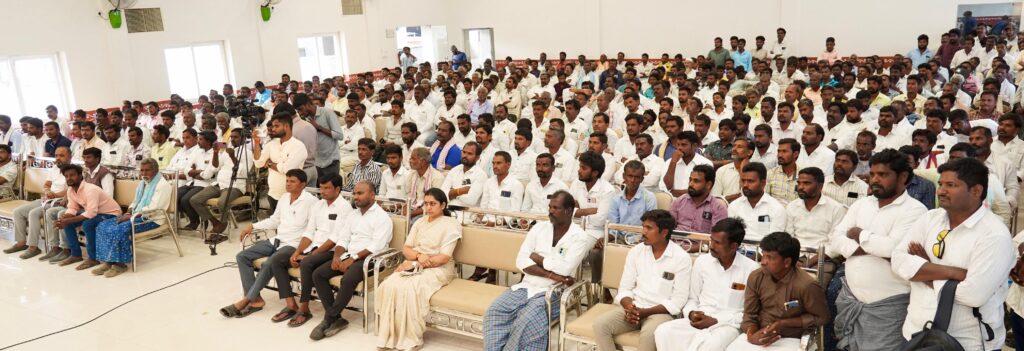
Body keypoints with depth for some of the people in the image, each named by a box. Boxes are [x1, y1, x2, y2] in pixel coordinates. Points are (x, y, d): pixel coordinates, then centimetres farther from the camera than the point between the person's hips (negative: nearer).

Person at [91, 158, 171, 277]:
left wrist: (132, 216, -19)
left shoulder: (162, 184, -11)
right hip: (135, 216, 9)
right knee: (103, 226, -7)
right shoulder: (142, 183, 18)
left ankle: (120, 264, -19)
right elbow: (135, 202, 23)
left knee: (120, 229, -30)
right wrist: (128, 213, 2)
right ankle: (108, 261, -9)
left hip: (151, 218, -9)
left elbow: (153, 208, -19)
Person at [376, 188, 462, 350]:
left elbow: (444, 257, -11)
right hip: (415, 266, 5)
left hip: (438, 269, -5)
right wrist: (418, 255, -12)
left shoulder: (451, 225, -2)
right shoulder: (419, 223, 18)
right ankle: (390, 336, -19)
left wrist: (416, 264, -16)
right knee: (389, 285, -25)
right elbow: (406, 249, 11)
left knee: (410, 289, -33)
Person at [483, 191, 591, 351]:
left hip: (552, 292, -5)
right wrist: (551, 274, -15)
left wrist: (536, 257, -5)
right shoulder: (539, 227, 8)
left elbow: (565, 268, -19)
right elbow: (521, 261, -2)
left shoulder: (580, 237, -4)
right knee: (494, 311, -18)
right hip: (526, 286, 5)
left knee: (527, 322, -30)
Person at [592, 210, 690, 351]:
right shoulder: (636, 251, 6)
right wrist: (630, 307, -15)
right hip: (634, 308, 4)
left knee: (649, 333, -37)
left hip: (661, 312, -4)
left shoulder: (681, 257, -7)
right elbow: (625, 288, 7)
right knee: (600, 324, -21)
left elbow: (678, 300, -9)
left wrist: (645, 312, -16)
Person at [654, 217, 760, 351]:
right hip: (700, 320, 4)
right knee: (663, 331, -25)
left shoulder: (751, 269, -4)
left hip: (729, 324, -4)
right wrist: (691, 313, -8)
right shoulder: (702, 261, 7)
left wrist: (715, 321, -13)